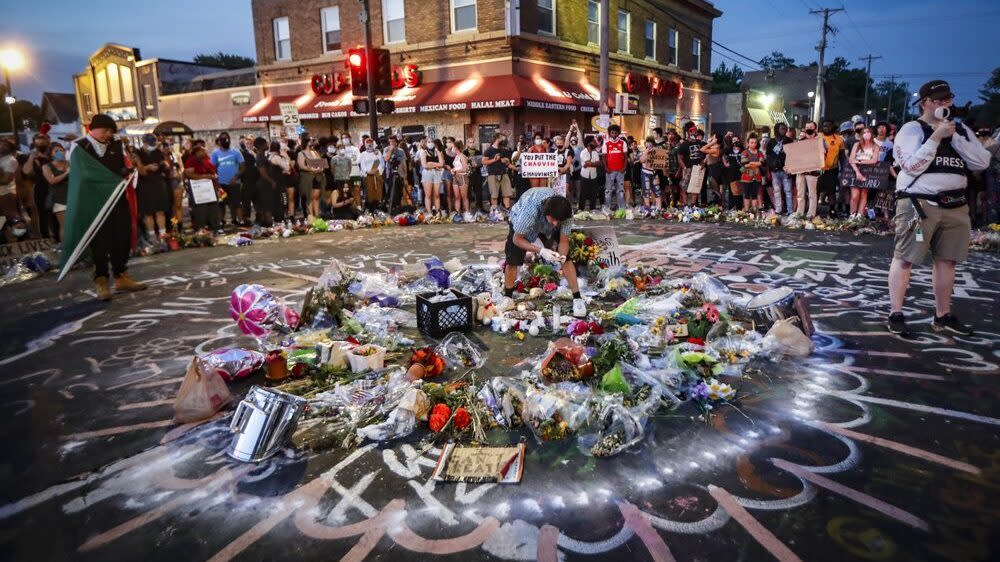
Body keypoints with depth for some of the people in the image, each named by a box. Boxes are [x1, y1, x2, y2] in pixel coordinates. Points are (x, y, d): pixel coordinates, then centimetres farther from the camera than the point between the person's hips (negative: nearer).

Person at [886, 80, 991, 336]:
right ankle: (895, 314, -1)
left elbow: (982, 162, 3)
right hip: (919, 204, -6)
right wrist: (936, 136, -13)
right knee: (904, 258, -6)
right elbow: (912, 167, -15)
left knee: (947, 260, 9)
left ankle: (943, 316, 18)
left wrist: (954, 136, -3)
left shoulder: (960, 130, 16)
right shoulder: (912, 129, -1)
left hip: (955, 205, 6)